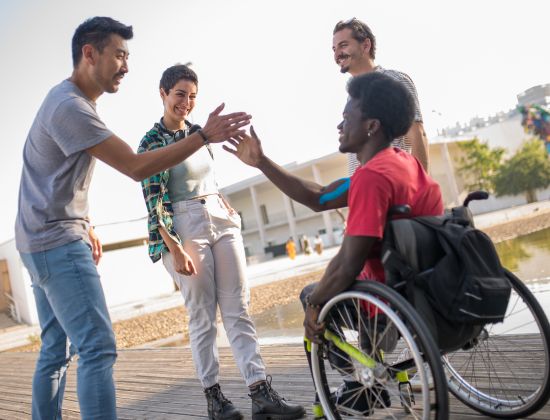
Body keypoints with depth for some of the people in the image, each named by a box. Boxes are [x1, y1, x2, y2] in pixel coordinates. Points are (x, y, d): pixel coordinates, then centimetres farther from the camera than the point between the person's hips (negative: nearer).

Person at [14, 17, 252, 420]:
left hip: (45, 243, 10)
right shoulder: (70, 107, -18)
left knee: (55, 352, 13)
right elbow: (136, 166, -22)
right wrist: (204, 135, -22)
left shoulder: (72, 101, 15)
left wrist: (85, 227, 20)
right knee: (98, 349, -14)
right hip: (58, 243, -10)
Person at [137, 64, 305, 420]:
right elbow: (153, 201, -11)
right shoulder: (151, 142, -4)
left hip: (222, 221, 6)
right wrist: (175, 249, -17)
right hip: (185, 229, -6)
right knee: (202, 316, -1)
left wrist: (226, 207, 15)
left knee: (238, 309, 0)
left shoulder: (198, 132, 14)